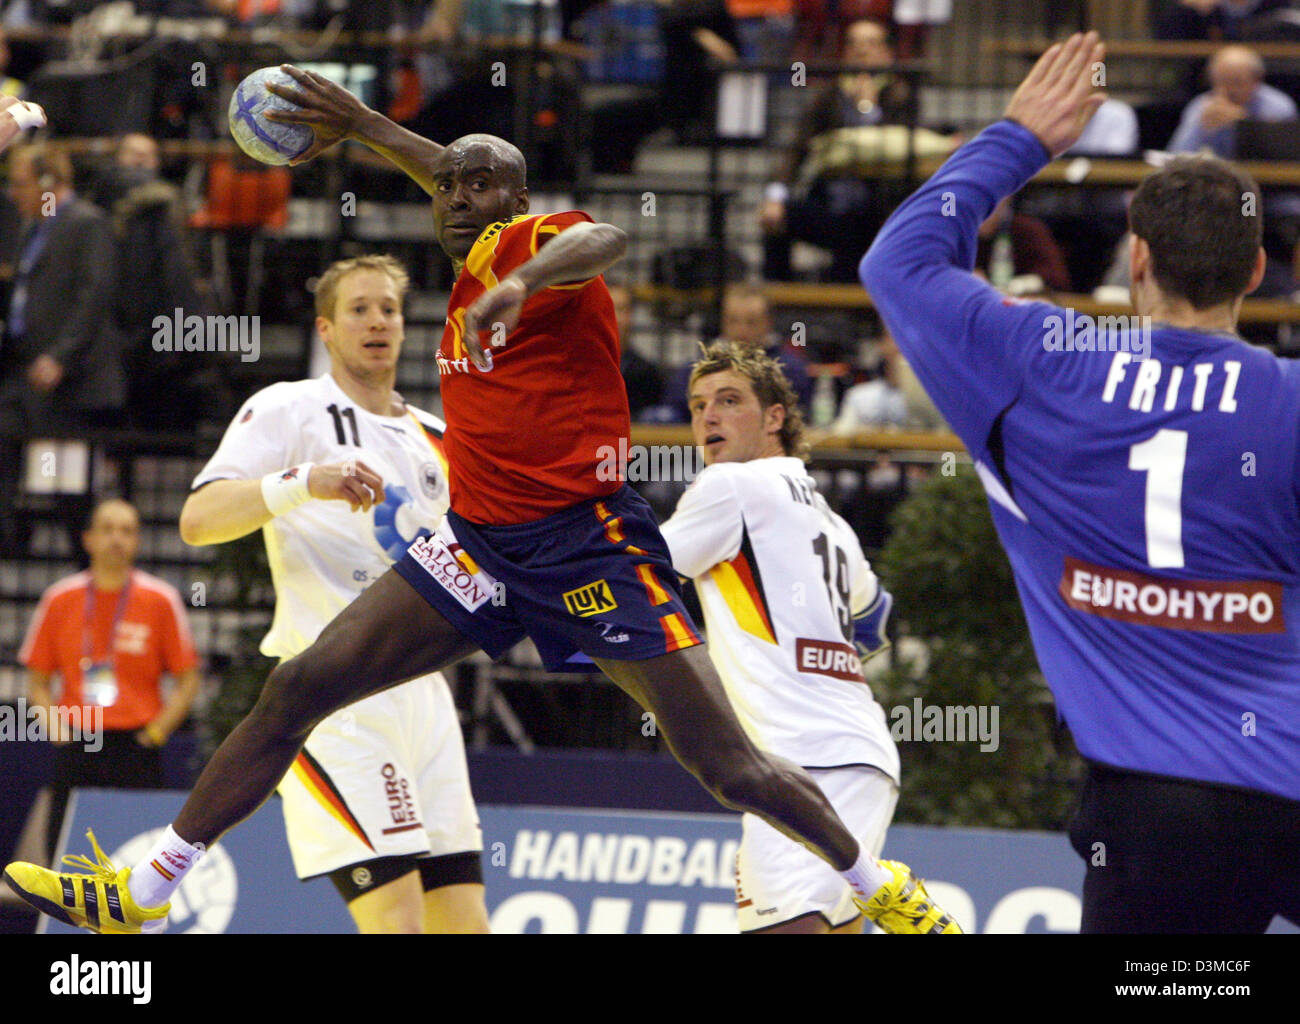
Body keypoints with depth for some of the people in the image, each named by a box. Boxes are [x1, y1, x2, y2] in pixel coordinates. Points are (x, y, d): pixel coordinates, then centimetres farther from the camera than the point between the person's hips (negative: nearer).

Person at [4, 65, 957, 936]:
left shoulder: (540, 242, -9)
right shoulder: (476, 263, 12)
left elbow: (605, 238, -33)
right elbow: (457, 182, 31)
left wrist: (517, 286, -52)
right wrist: (360, 124, 27)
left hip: (585, 539, -7)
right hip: (477, 541, 7)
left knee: (731, 767, -8)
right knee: (299, 688, -3)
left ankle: (879, 888, 15)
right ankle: (144, 890, 0)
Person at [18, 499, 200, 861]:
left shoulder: (161, 600, 3)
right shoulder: (60, 600, 8)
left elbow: (188, 682, 6)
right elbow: (37, 681, 14)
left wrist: (158, 729, -6)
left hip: (135, 747, -2)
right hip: (76, 747, 2)